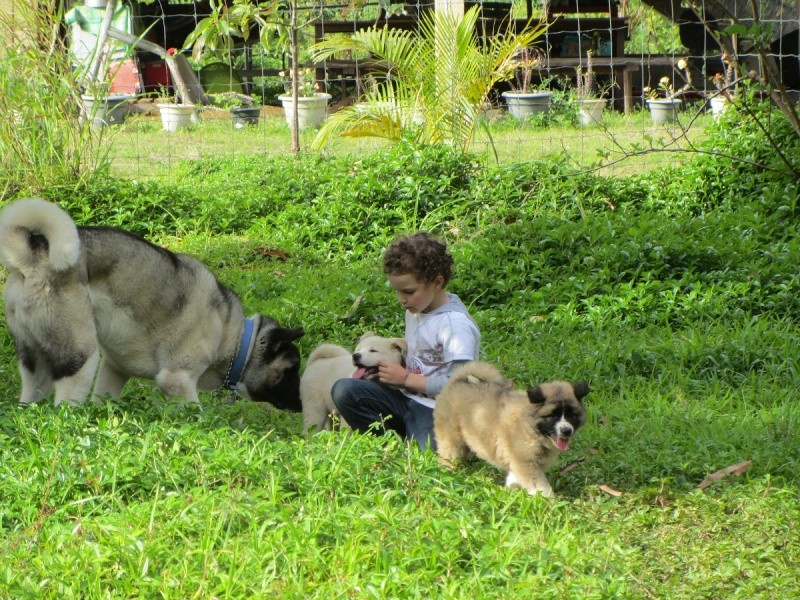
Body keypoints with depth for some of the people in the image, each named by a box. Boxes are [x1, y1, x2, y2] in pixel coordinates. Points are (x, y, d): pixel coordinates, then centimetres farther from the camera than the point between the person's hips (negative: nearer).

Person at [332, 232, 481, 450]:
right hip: (406, 398, 8)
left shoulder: (456, 324, -16)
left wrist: (405, 378, -12)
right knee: (343, 391, -11)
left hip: (435, 412, -8)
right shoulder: (415, 311, 12)